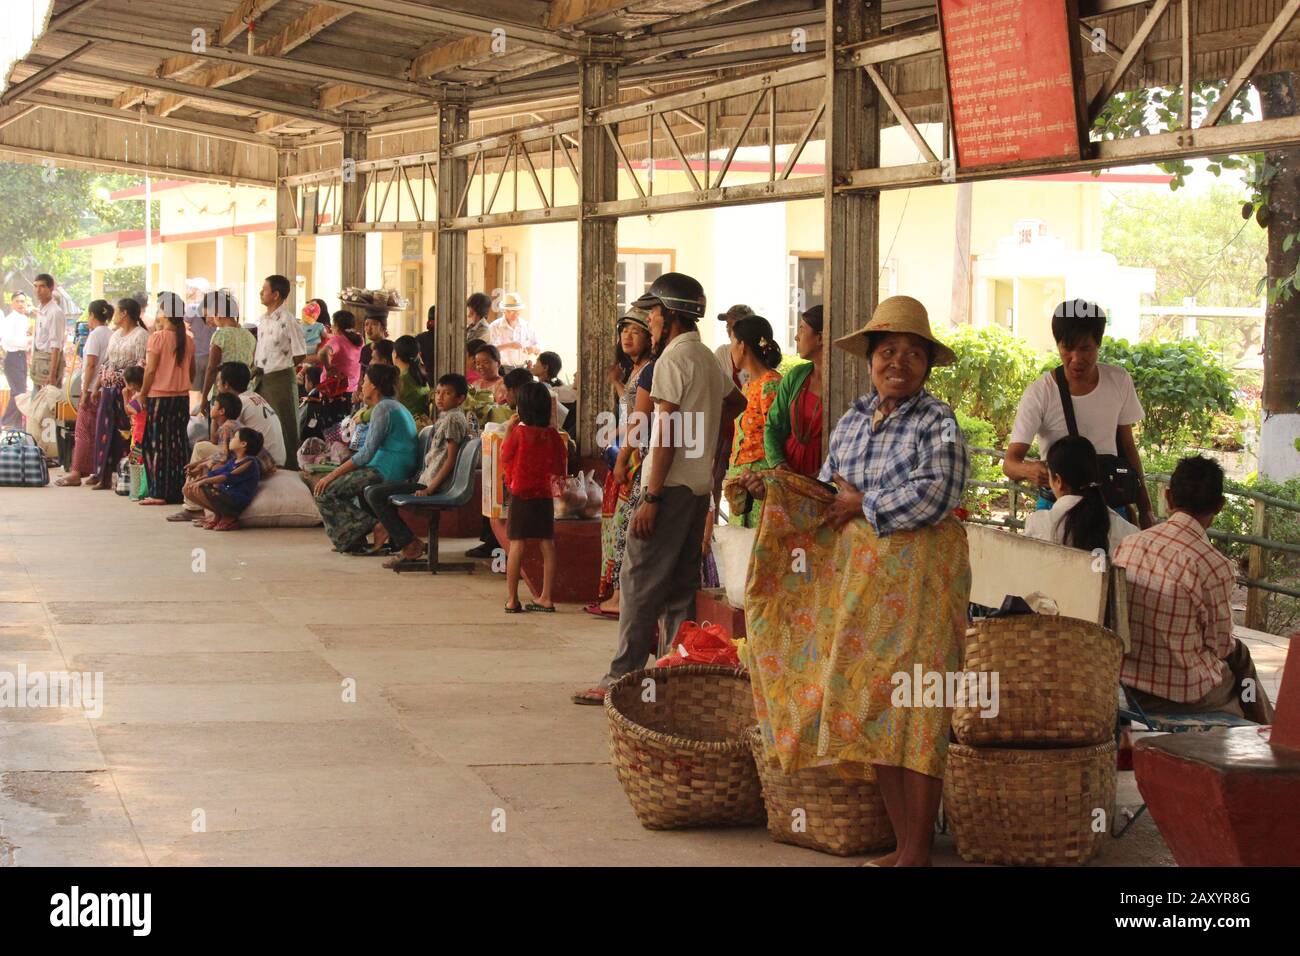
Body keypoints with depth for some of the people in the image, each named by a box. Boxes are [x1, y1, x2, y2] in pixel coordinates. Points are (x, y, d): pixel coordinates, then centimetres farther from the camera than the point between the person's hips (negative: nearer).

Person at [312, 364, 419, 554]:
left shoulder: (383, 408, -11)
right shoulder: (395, 407, 21)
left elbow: (367, 453, -17)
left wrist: (333, 474, -14)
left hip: (385, 473, -11)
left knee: (324, 491, -8)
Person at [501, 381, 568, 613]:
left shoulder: (519, 432, -11)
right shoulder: (553, 435, -1)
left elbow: (505, 458, 2)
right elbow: (560, 469, 5)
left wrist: (508, 430, 5)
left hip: (520, 495, -3)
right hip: (545, 495, 3)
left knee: (516, 545, -1)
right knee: (547, 545, 5)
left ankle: (512, 599, -1)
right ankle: (546, 598, 7)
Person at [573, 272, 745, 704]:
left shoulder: (674, 357, -12)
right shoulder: (708, 358, 16)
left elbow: (668, 429, -17)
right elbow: (737, 401, 35)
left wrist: (652, 496, -18)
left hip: (672, 486, -9)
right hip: (700, 487, 9)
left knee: (640, 582, -7)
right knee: (681, 586, 11)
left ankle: (622, 678, -7)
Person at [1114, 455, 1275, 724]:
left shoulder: (1127, 544, -5)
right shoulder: (1214, 566, -21)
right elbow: (1220, 645, -10)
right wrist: (1234, 647, 15)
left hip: (1125, 682, 5)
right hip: (1181, 693, -5)